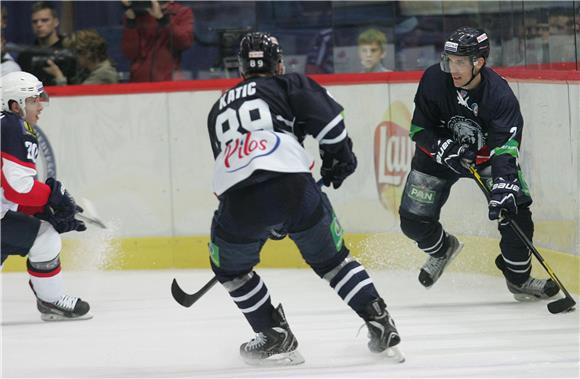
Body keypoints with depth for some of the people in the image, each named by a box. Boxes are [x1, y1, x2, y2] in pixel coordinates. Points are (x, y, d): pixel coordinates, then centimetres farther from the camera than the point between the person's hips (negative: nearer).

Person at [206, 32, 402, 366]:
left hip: (237, 200, 1)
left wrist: (271, 223, 44)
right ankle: (380, 322, 11)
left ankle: (275, 335, 21)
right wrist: (339, 154, 16)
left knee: (229, 267, 26)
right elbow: (324, 113, 3)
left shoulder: (219, 109, 35)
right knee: (331, 257, 19)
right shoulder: (287, 85, 23)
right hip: (292, 184, -1)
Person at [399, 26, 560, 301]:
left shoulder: (499, 95, -29)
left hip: (486, 154, -1)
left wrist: (503, 185, -50)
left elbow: (505, 147, -36)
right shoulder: (434, 80, -23)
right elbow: (419, 128, -13)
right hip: (439, 152, 1)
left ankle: (518, 278, 5)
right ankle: (442, 249, 32)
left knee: (515, 211, -17)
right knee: (414, 221, -4)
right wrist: (445, 148, -30)